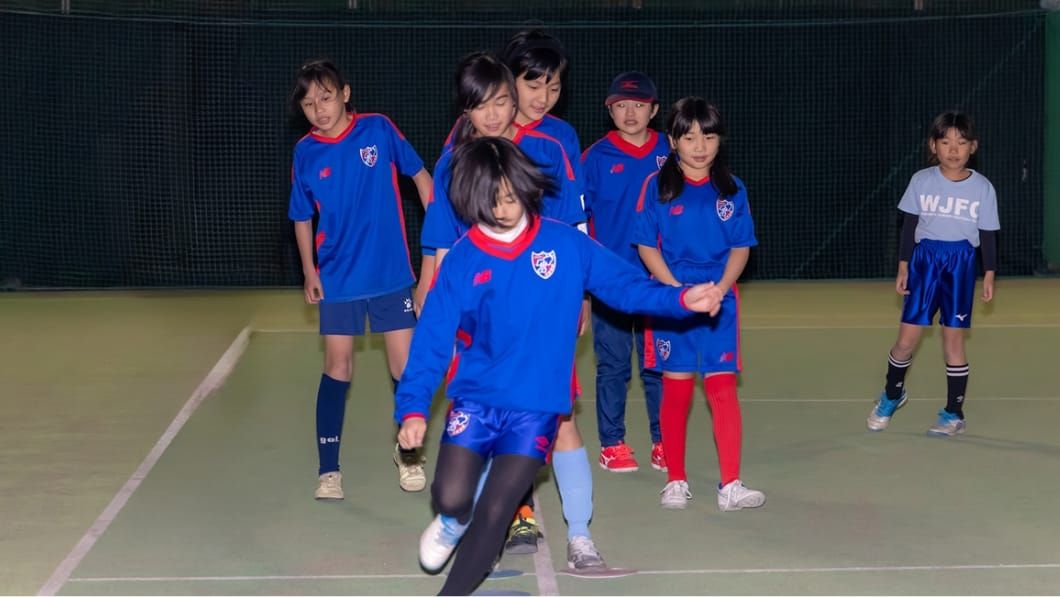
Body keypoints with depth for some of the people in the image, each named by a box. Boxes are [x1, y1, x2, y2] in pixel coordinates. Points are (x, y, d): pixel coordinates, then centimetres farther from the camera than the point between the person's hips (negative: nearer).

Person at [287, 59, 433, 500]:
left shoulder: (378, 129, -8)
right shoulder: (305, 152, -3)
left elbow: (420, 176, 2)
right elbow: (302, 219, 8)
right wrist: (309, 273, 2)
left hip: (391, 272, -1)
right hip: (337, 278, 1)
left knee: (405, 364, 3)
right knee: (337, 366, 1)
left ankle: (408, 451, 25)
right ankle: (328, 469, 8)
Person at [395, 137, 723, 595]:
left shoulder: (565, 244, -4)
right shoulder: (462, 261, -4)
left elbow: (623, 284, 1)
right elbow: (432, 338, -5)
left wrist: (682, 299, -14)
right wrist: (413, 408, -13)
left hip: (537, 409, -1)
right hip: (474, 401, 1)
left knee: (493, 515, -5)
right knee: (452, 498, -9)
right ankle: (454, 520, 29)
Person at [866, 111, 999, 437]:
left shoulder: (983, 188, -1)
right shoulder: (921, 181, -1)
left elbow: (988, 235, 4)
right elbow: (909, 225, 4)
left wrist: (989, 275, 2)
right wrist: (903, 266, 2)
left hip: (961, 264, 0)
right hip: (924, 258, 1)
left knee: (953, 339, 3)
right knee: (907, 338, 0)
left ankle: (954, 413, 14)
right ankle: (892, 394, 26)